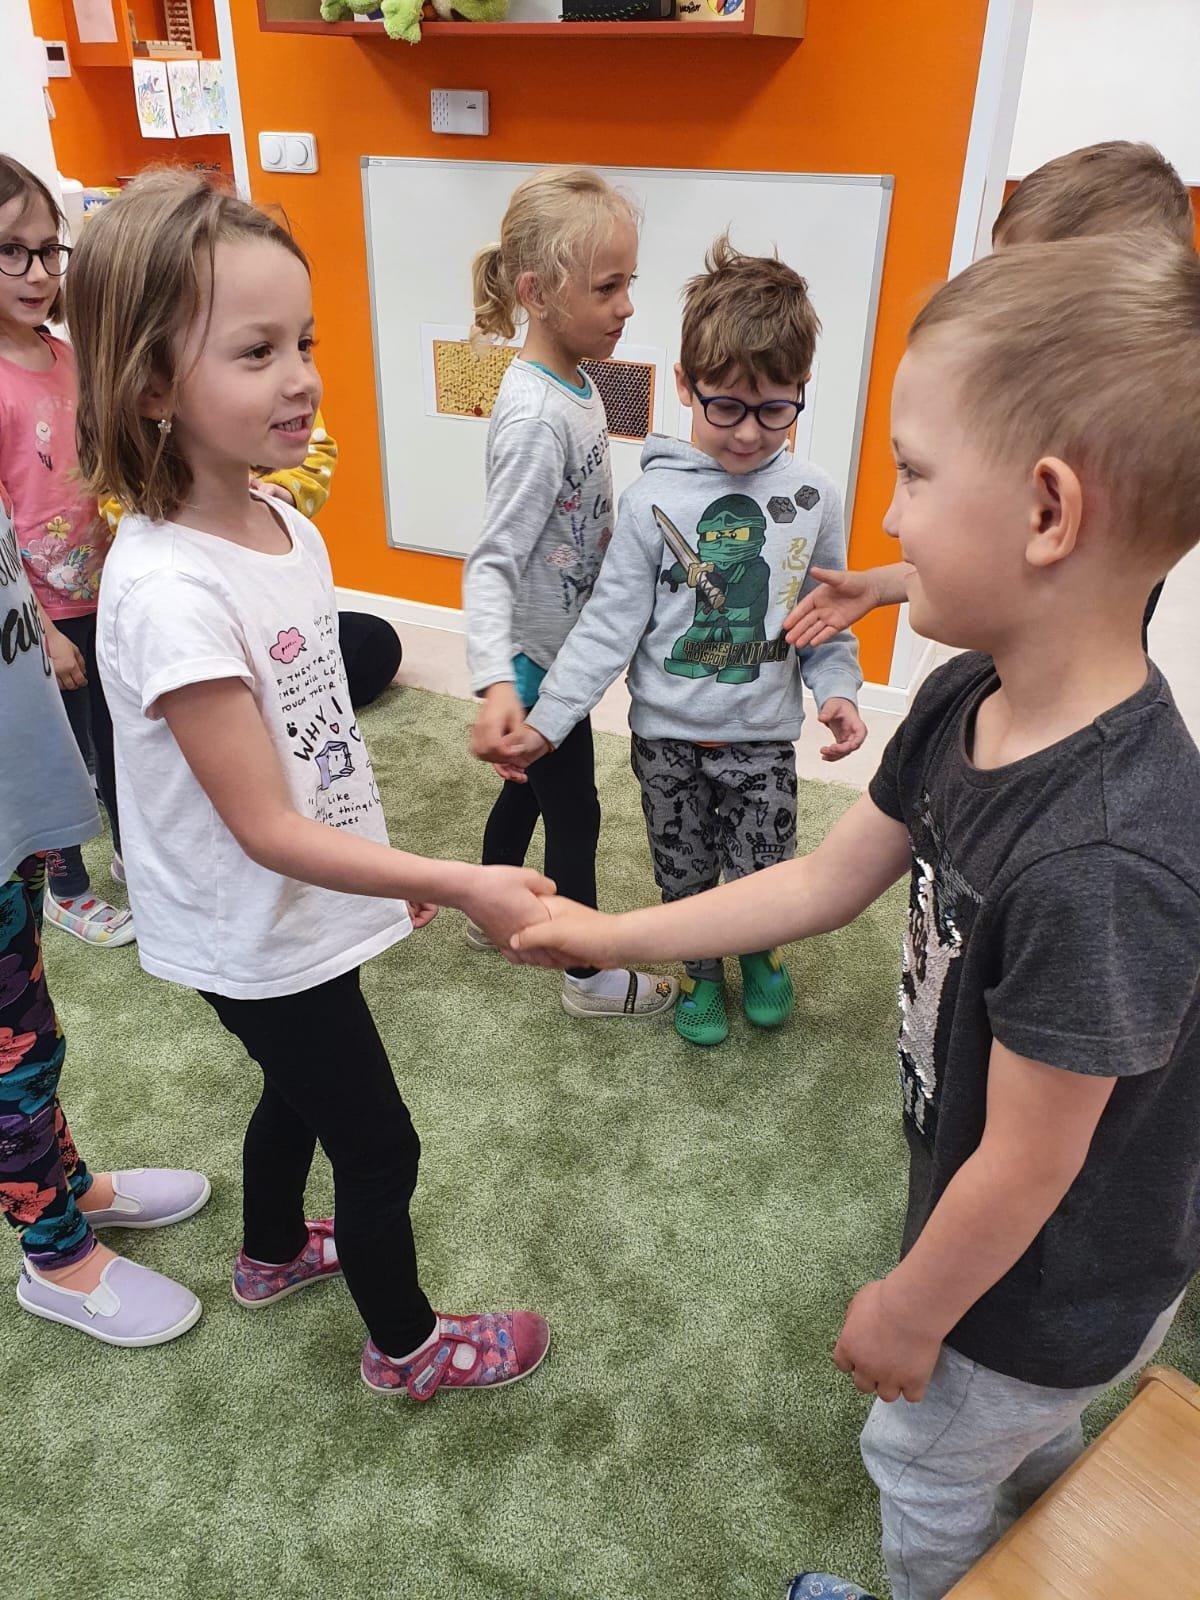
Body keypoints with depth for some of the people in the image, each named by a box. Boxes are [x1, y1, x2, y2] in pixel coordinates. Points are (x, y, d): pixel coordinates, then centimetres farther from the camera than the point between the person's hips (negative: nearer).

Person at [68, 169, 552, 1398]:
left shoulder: (287, 527, -5)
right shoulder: (169, 592, -31)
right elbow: (266, 829, -27)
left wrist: (396, 860, 13)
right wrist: (463, 884, -29)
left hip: (303, 915, 8)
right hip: (261, 937, -8)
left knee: (300, 1091, 30)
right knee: (380, 1147, 11)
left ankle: (273, 1252, 59)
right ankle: (406, 1346, 40)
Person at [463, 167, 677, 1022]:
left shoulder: (578, 383, 1)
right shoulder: (538, 417, -27)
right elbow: (493, 561, -31)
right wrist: (496, 684, -44)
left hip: (561, 651, 9)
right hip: (539, 665, -9)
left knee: (531, 788, 25)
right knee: (576, 816, 8)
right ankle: (590, 977, 29)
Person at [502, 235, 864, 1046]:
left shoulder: (814, 497, -7)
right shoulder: (654, 499, -12)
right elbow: (610, 623, -9)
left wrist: (838, 689, -11)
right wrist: (548, 719, -14)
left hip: (764, 733, 1)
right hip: (668, 733, 0)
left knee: (763, 871, 11)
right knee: (685, 870, 16)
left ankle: (762, 949, 46)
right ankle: (701, 971, 44)